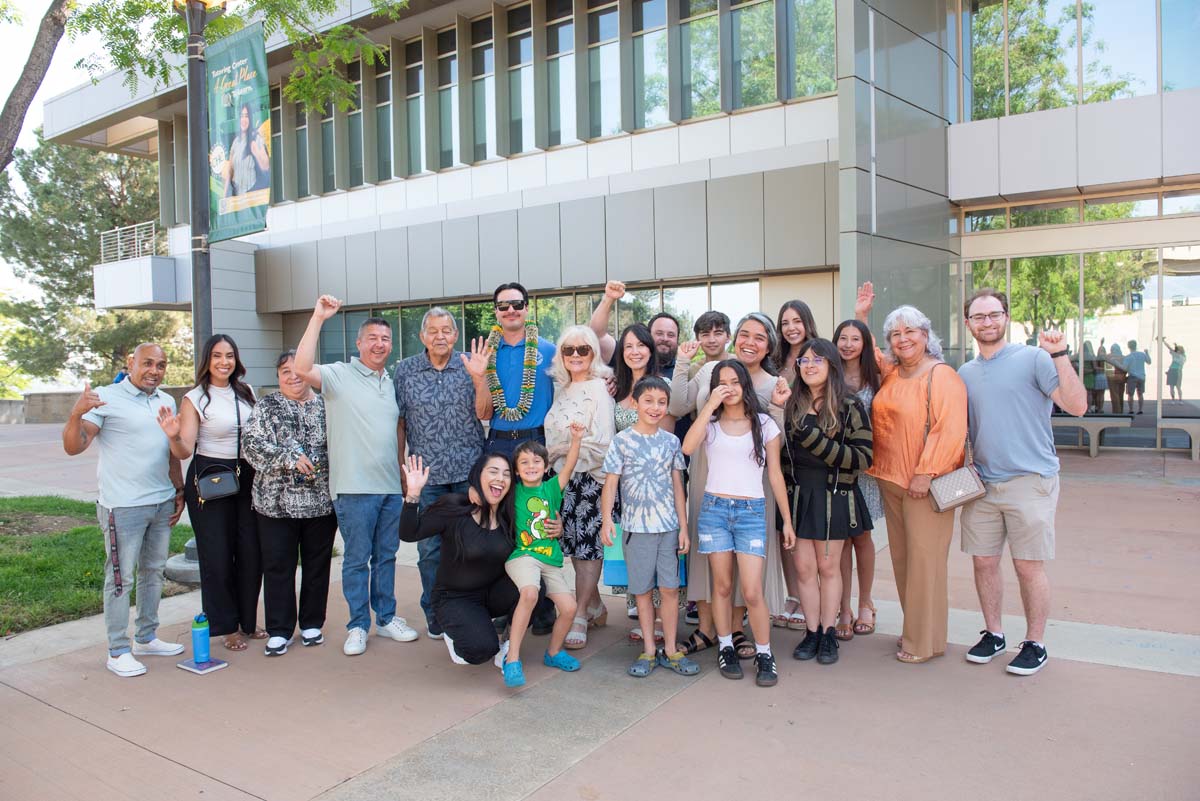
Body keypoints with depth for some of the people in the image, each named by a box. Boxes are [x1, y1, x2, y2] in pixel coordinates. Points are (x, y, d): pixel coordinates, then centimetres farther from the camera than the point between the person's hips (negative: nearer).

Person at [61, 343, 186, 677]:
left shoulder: (166, 401, 11)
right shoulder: (107, 398, -9)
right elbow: (74, 447, -15)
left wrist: (179, 491, 16)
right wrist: (76, 414, -32)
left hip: (162, 503, 7)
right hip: (123, 506, -7)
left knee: (153, 572, 15)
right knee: (120, 578, 1)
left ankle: (146, 638, 28)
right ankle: (118, 651, 10)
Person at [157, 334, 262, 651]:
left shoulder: (246, 392, 7)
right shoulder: (195, 399, -6)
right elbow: (185, 451, -11)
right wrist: (173, 436, -31)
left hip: (246, 477, 4)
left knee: (251, 552, 6)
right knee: (217, 555, 2)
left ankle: (248, 621, 23)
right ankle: (227, 627, 17)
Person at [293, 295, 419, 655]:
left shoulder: (392, 382, 14)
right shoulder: (339, 375, -4)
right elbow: (303, 369, -23)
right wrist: (318, 318, -24)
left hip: (391, 487, 5)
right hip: (354, 488, -5)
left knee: (386, 556, 14)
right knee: (356, 559, 4)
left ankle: (386, 618, 26)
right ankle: (358, 625, 16)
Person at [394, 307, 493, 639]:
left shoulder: (470, 365, 2)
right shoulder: (405, 370, 5)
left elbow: (484, 414, -3)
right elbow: (399, 422, 7)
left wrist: (478, 378, -16)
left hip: (469, 471, 0)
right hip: (426, 474, 1)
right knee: (429, 547, 5)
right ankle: (435, 617, 20)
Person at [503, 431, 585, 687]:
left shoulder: (551, 488, 9)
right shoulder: (515, 492, 6)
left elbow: (569, 466, -3)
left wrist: (576, 439, -14)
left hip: (550, 560, 4)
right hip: (522, 555, -4)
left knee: (569, 608, -6)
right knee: (530, 593, -33)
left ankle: (554, 652, 24)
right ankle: (512, 659, -28)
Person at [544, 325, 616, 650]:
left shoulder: (599, 388, -8)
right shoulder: (562, 389, 14)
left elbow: (602, 442, -15)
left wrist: (560, 450, -9)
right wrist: (551, 458, 4)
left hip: (589, 477, -7)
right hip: (564, 477, 7)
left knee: (588, 546, -3)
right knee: (574, 544, 10)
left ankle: (580, 617, 5)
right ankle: (596, 607, 25)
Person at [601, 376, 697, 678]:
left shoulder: (671, 441, 6)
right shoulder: (621, 441, -2)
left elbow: (677, 486, 9)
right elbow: (611, 483, -5)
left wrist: (684, 527, 6)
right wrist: (606, 519, -19)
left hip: (669, 526, 2)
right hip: (637, 526, -2)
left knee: (670, 588, 4)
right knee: (643, 590, 7)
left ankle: (671, 650, 17)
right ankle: (649, 650, 18)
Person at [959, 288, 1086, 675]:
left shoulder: (1033, 358, -5)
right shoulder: (965, 373, 12)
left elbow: (1077, 405, -14)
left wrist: (1059, 355, -23)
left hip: (1030, 481, -5)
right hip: (982, 483, 5)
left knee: (1029, 566, 2)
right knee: (984, 561, 10)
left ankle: (1035, 644, 17)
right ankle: (992, 633, 27)